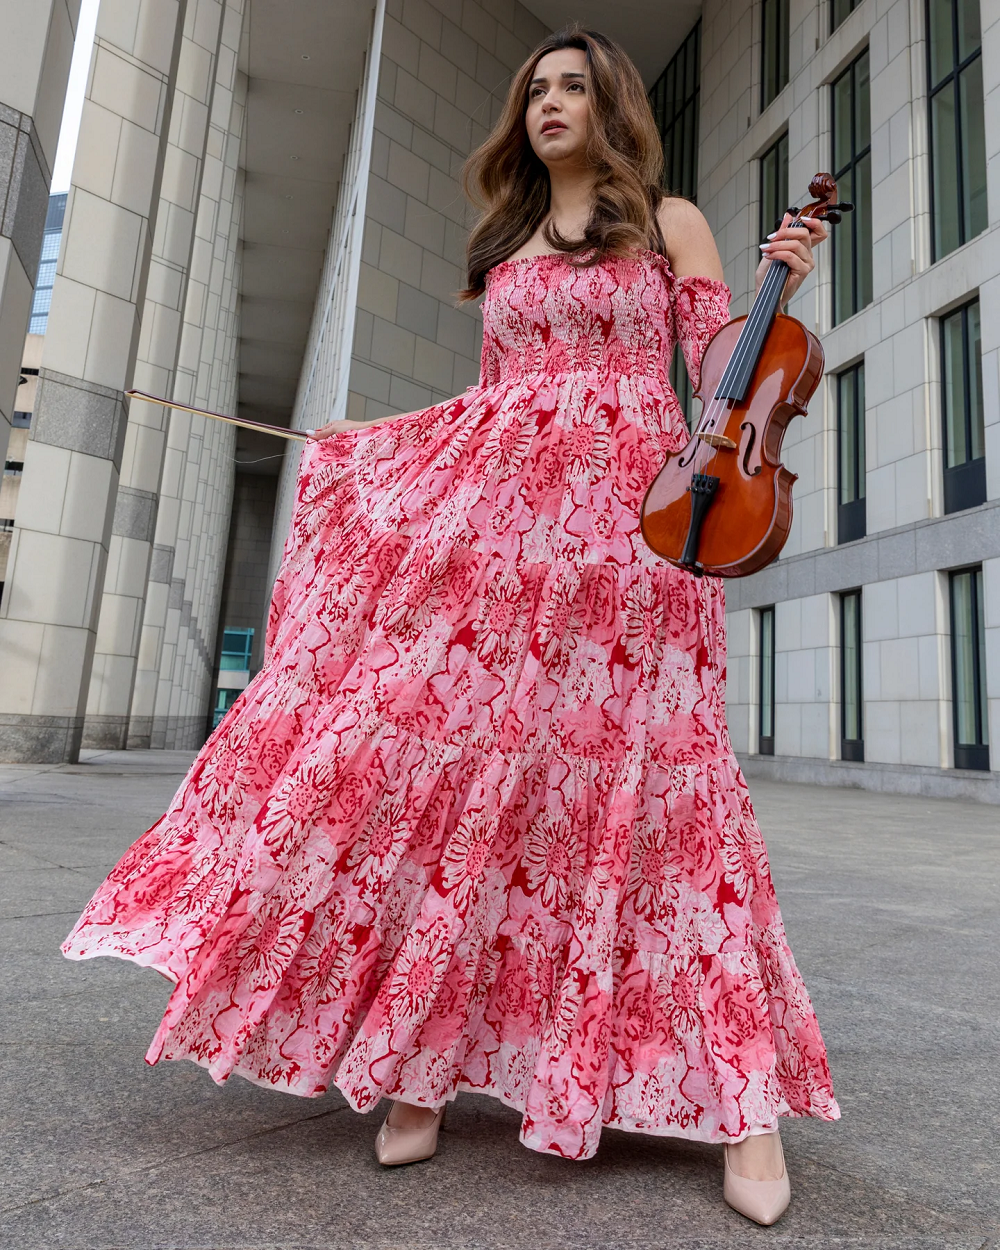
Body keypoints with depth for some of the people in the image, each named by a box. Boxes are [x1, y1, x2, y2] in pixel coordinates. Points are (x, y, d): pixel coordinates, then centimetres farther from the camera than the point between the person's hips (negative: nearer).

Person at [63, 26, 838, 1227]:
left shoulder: (668, 221, 17)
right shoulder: (507, 245, 27)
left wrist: (785, 292, -8)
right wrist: (364, 444, 23)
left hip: (619, 520, -3)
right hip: (489, 517, 4)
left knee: (644, 778, -11)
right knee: (439, 745, -8)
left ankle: (739, 1099, 4)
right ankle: (419, 1059, 6)